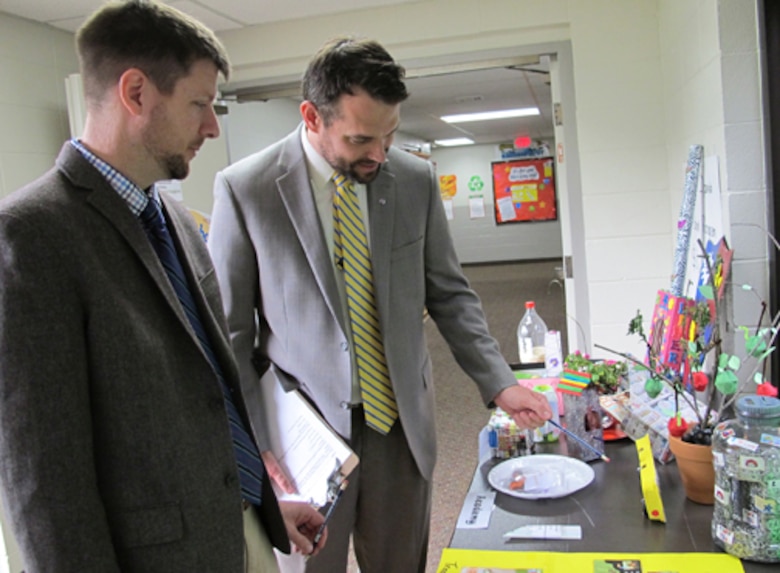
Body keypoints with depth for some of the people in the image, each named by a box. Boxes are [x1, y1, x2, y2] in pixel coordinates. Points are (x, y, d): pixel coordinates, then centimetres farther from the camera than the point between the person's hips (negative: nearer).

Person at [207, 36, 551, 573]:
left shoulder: (417, 179, -3)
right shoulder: (245, 189, -11)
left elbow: (450, 295, 5)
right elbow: (230, 332, -6)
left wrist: (499, 383, -4)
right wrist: (257, 442, -10)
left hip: (401, 422, 3)